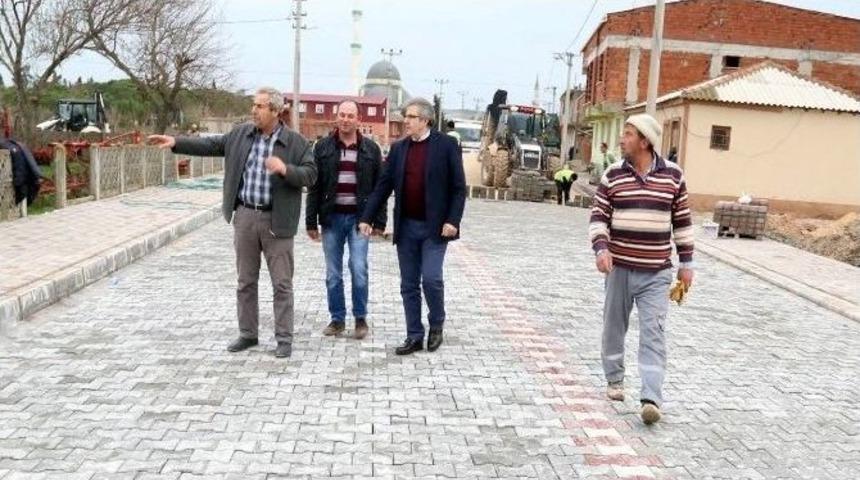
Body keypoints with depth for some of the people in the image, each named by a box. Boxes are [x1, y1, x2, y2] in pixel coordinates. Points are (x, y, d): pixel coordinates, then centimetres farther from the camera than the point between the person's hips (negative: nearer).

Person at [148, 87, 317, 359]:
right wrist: (175, 142, 7)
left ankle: (284, 338, 11)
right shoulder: (240, 135, 7)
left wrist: (285, 169, -25)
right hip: (245, 216, 4)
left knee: (282, 283, 2)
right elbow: (211, 145, 13)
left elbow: (310, 175, -9)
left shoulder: (295, 142, -6)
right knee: (246, 281, 12)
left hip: (276, 221, -4)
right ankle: (247, 334, 24)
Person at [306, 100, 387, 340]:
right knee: (333, 274, 6)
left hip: (359, 218, -1)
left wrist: (379, 221, -1)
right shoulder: (323, 147, 4)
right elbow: (314, 187, 4)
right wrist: (311, 221, 0)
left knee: (359, 269, -7)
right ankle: (337, 319, 18)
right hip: (332, 218, 1)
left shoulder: (371, 149, 3)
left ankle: (360, 318, 9)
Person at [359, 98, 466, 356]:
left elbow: (458, 187, -5)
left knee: (431, 278, -10)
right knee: (409, 285, 7)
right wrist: (367, 217, 1)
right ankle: (414, 336, 18)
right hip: (406, 227, 4)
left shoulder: (446, 145, -4)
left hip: (434, 227, -4)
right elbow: (384, 185, 8)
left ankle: (436, 324, 16)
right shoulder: (398, 148, 8)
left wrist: (452, 220, -14)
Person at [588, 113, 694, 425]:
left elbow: (682, 220, 8)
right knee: (614, 326, 13)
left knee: (653, 334, -6)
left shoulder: (673, 175, 1)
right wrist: (601, 249, -15)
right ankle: (614, 379, 32)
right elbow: (599, 216, 2)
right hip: (620, 268, 1)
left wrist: (686, 262, 8)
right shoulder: (613, 175, 1)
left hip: (656, 272, -1)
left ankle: (651, 399, -8)